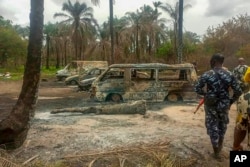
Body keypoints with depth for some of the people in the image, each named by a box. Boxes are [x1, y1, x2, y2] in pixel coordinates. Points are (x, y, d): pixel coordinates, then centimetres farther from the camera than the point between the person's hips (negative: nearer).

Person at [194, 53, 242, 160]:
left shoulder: (206, 75, -13)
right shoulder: (230, 75, -7)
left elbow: (197, 89, -10)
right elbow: (238, 91, -5)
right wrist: (231, 101, 10)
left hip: (210, 104, -2)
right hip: (224, 105, 2)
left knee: (212, 127, 11)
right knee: (222, 124, 25)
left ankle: (216, 152, 17)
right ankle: (220, 145, 40)